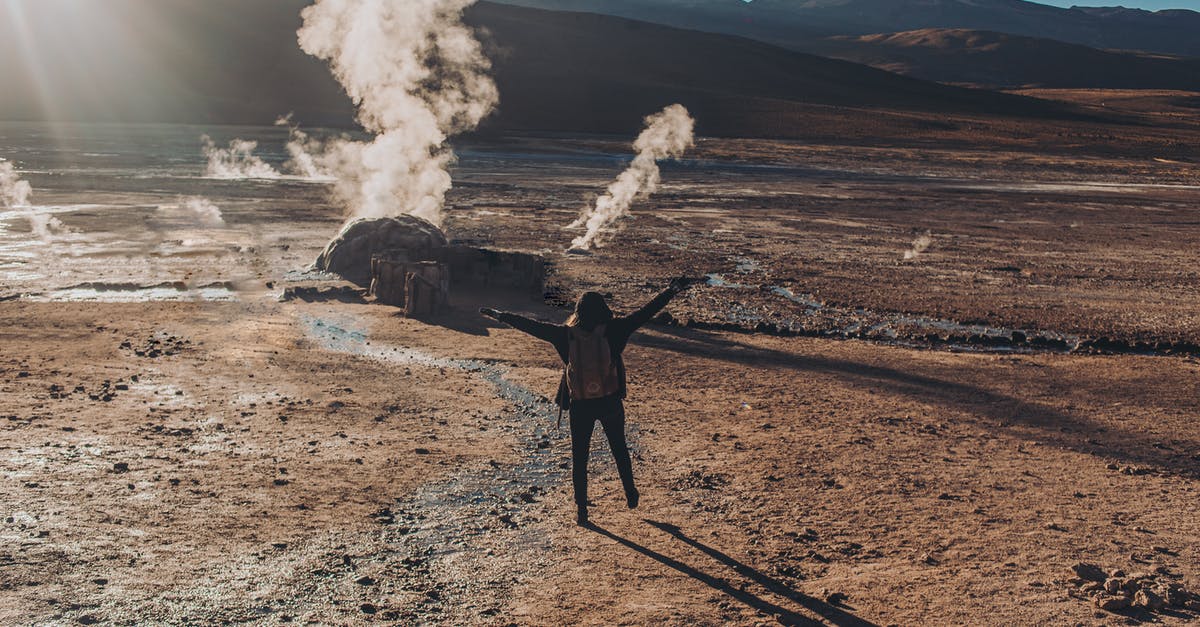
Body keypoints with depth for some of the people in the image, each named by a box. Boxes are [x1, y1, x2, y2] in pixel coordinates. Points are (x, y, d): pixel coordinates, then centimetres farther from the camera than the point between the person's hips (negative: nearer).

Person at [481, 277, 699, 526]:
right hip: (610, 402, 0)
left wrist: (500, 316, 11)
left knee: (579, 458, 11)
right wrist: (674, 289, -4)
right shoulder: (612, 330, -10)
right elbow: (645, 312, -9)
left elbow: (532, 326, 1)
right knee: (619, 449, 22)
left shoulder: (566, 334, -6)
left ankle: (581, 510, 13)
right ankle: (630, 494, 32)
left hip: (580, 406, 0)